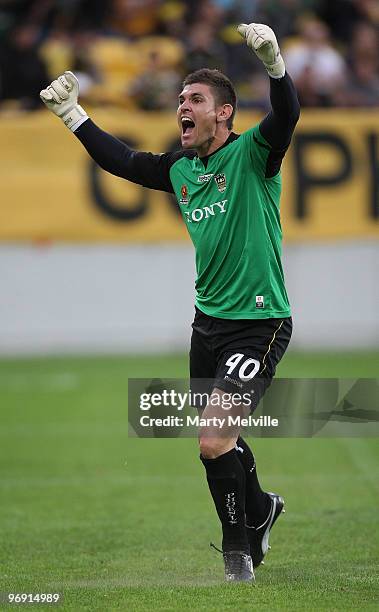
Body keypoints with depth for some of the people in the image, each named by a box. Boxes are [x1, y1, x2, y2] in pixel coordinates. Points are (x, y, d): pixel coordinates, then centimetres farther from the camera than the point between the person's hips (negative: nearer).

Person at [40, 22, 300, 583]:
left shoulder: (251, 155, -11)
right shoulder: (180, 169, 9)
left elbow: (286, 118, -30)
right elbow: (121, 161, 24)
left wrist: (274, 63, -47)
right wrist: (72, 114, 21)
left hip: (259, 322, -8)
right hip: (208, 321, 8)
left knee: (214, 441, -16)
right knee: (218, 439, 18)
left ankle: (237, 551, 2)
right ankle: (259, 509, 44)